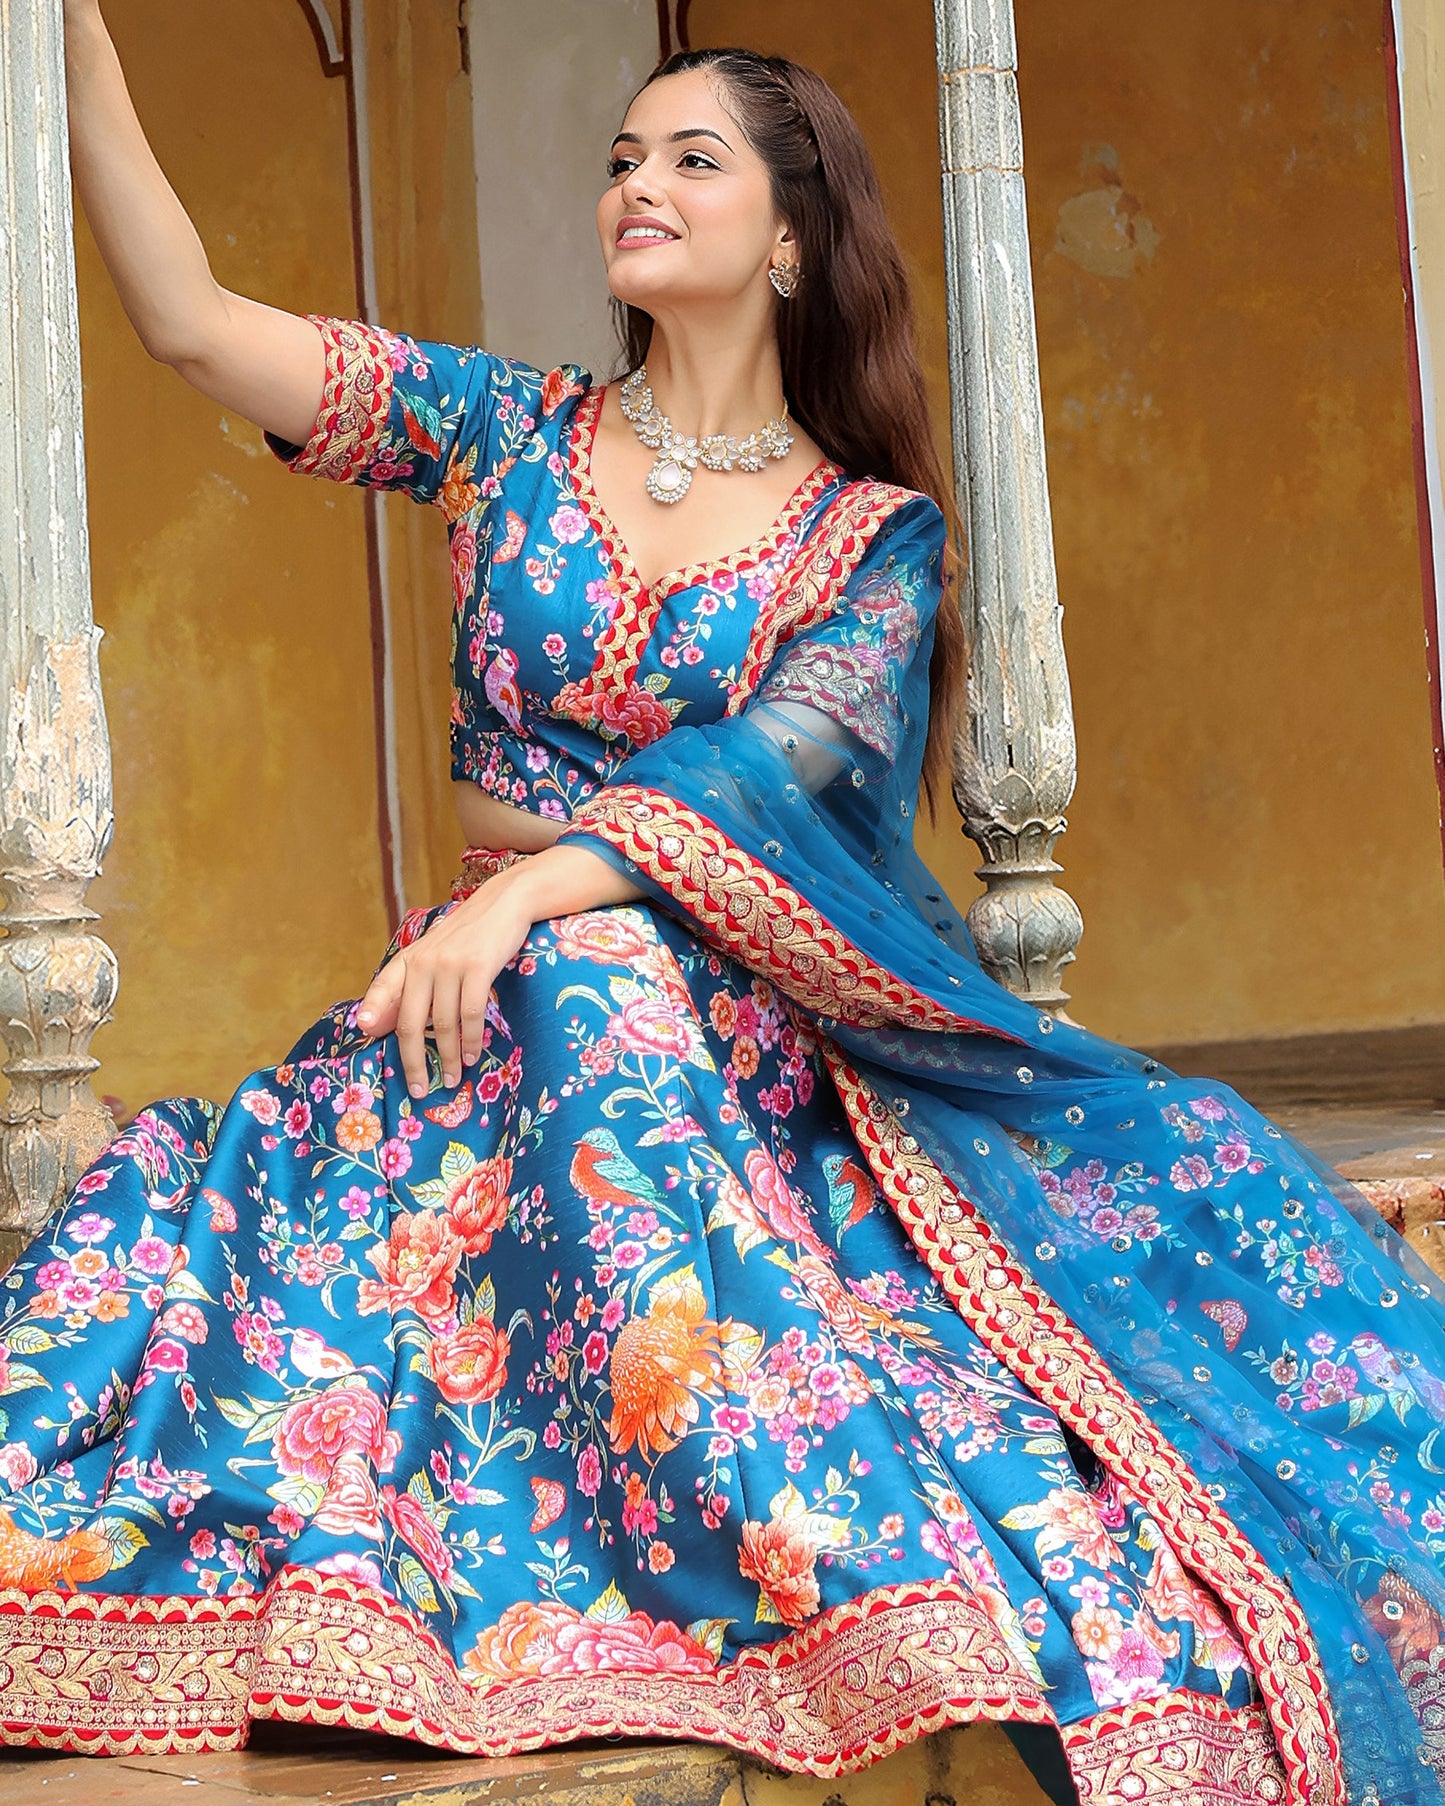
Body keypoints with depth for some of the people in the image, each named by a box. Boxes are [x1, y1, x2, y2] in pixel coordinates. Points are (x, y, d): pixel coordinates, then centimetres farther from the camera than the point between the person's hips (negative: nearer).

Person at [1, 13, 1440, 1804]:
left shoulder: (878, 532, 5)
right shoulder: (508, 429, 10)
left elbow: (780, 769, -13)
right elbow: (192, 321, 0)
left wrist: (539, 884, -30)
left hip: (763, 1018, 0)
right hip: (518, 977, 1)